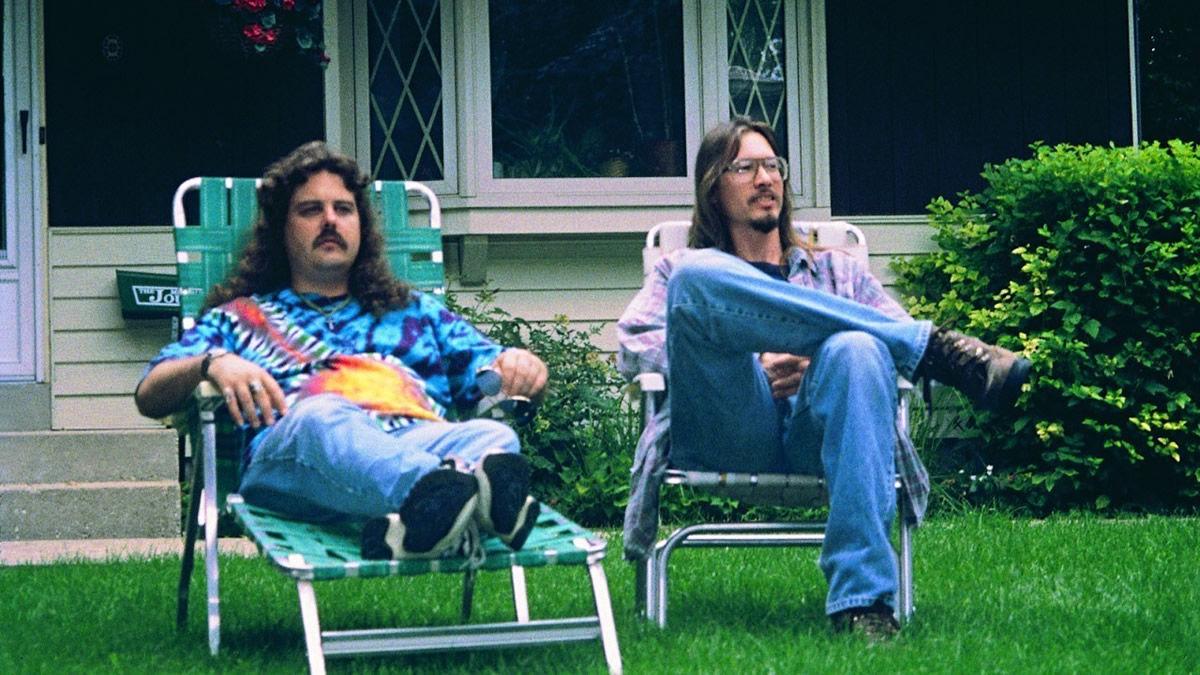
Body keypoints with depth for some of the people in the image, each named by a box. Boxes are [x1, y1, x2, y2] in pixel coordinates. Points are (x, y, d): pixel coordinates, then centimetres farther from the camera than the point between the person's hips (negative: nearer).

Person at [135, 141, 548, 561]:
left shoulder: (417, 313, 40)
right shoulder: (240, 318, 33)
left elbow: (492, 368, 31)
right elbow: (150, 396, 18)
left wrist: (519, 365, 4)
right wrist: (213, 364, -6)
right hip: (287, 453, -2)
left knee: (494, 436, -33)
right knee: (323, 418, -40)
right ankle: (446, 494, -71)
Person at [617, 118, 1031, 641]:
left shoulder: (836, 271, 36)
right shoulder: (681, 269, 32)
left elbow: (898, 335, 19)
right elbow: (631, 344, 12)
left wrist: (820, 361, -3)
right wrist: (752, 361, -2)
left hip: (816, 435, 1)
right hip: (727, 432, -1)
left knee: (857, 351, -36)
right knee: (698, 280, -27)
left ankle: (862, 600, -44)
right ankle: (942, 350, -27)